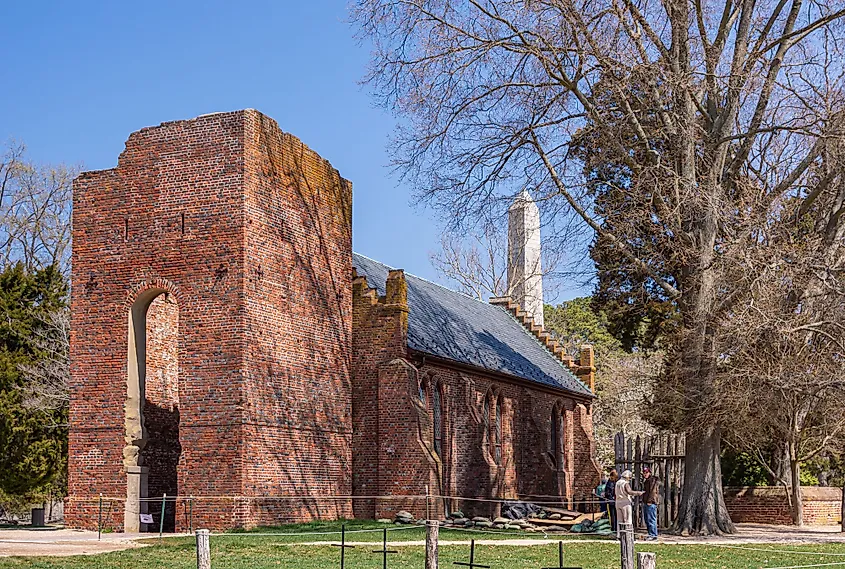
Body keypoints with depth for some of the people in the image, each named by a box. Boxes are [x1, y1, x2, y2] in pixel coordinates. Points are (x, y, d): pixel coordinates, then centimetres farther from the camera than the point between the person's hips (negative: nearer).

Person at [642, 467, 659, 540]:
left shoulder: (653, 480, -9)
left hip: (651, 503, -10)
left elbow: (653, 492, -16)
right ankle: (650, 534, 17)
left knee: (651, 519, -10)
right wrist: (643, 501, 20)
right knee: (647, 520, 12)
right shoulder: (645, 481, 19)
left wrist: (649, 501, -20)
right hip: (645, 503, 10)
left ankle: (653, 535, -9)